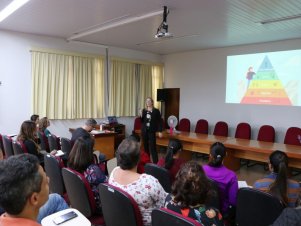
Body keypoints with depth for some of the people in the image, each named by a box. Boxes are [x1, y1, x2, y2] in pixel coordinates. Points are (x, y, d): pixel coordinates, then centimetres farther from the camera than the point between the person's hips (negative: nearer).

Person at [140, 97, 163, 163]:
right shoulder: (144, 110, 8)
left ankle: (155, 162, -6)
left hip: (152, 131, -4)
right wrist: (141, 116, -8)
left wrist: (160, 131, -8)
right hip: (144, 131, 4)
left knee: (152, 147, -9)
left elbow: (159, 121, -3)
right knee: (146, 146, 9)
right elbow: (142, 121, 11)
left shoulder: (156, 111, -2)